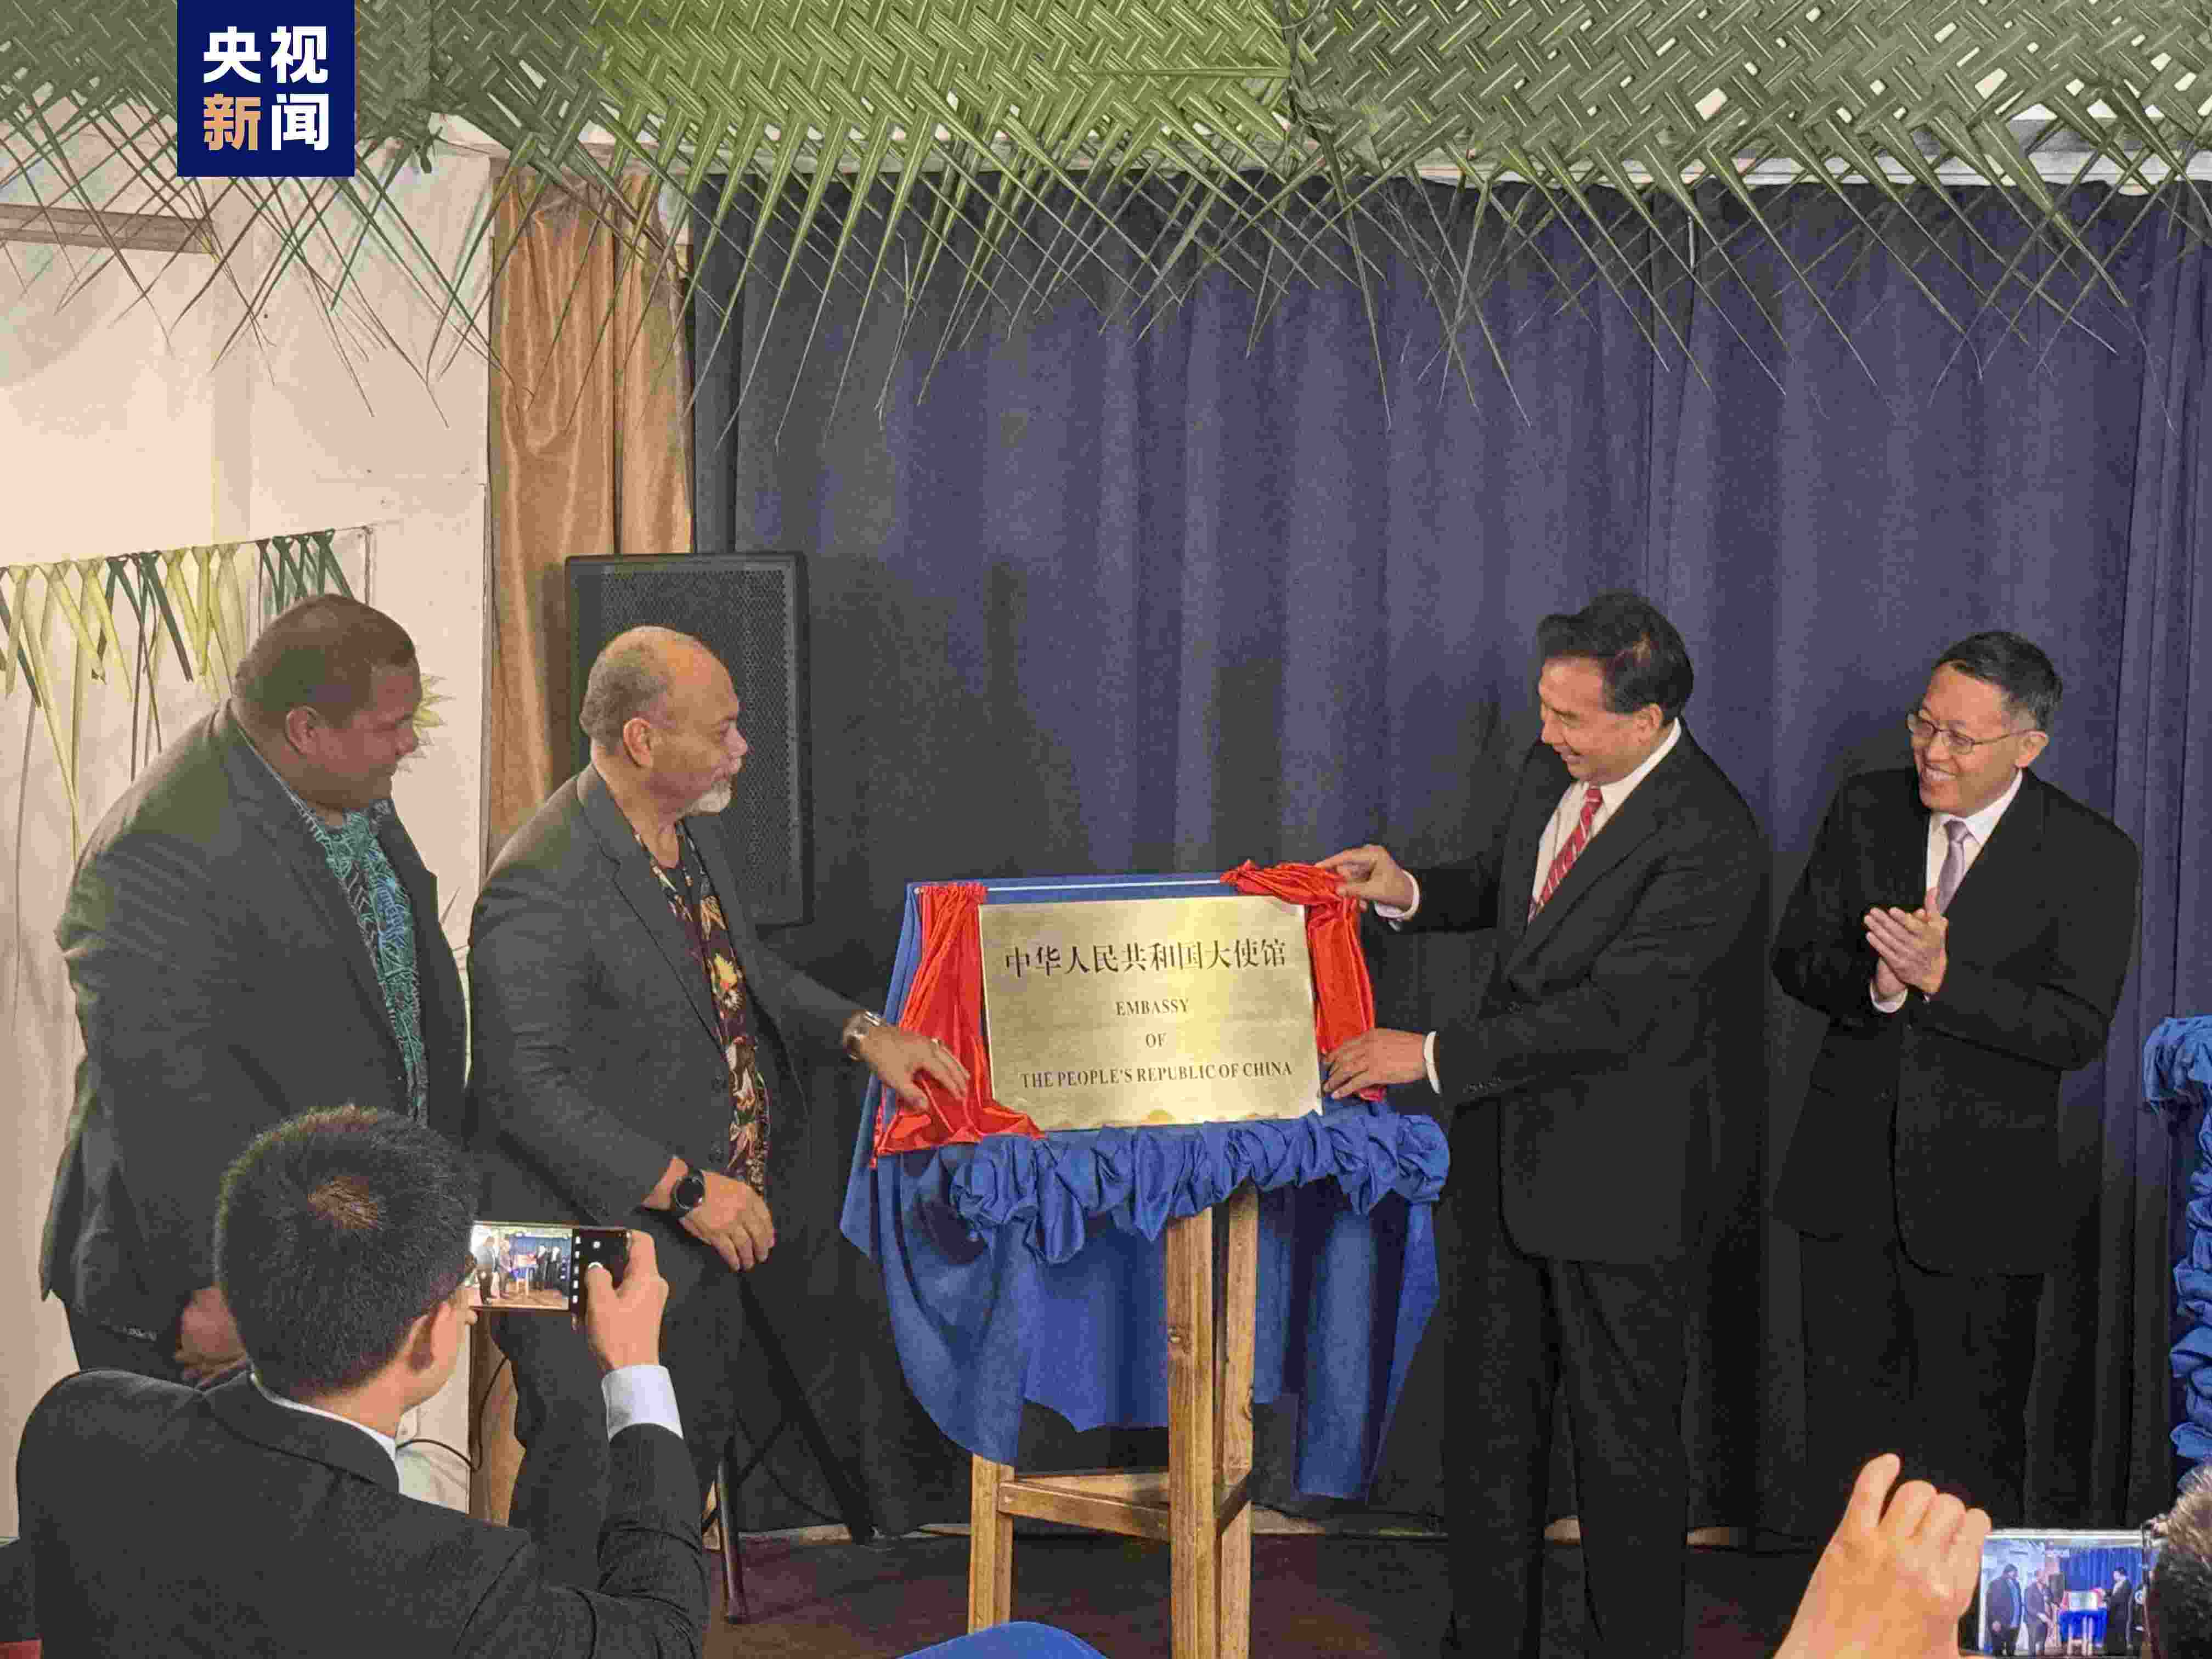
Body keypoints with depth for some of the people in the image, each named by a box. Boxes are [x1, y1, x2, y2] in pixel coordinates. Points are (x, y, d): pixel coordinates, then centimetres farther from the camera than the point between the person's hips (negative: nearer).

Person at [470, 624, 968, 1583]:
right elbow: (525, 1088, -27)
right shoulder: (543, 889, -27)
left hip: (698, 1227, 10)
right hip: (596, 1240, -10)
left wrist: (861, 1032, 7)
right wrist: (682, 1187, -26)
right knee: (592, 1483, 2)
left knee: (696, 1438, 24)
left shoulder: (695, 834, 3)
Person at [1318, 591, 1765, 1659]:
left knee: (1625, 1438, 5)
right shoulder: (1551, 772, 3)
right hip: (1509, 1150, 8)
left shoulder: (1709, 839, -22)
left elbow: (1614, 1010, -26)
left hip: (1619, 1171, -8)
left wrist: (1435, 1054, -23)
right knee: (1488, 1412, 16)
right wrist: (1412, 891, 2)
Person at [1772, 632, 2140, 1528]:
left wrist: (1943, 978, -26)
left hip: (1979, 1190, -4)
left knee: (1973, 1443, 7)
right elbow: (1795, 957, 2)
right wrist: (1876, 982, -20)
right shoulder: (1866, 810, 2)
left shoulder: (2092, 855, -10)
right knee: (1844, 1419, 13)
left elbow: (2078, 1028, -15)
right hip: (1850, 1177, 4)